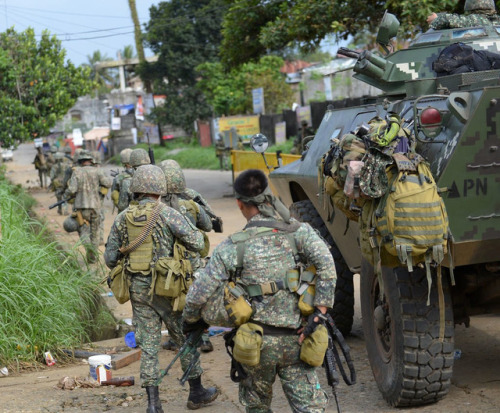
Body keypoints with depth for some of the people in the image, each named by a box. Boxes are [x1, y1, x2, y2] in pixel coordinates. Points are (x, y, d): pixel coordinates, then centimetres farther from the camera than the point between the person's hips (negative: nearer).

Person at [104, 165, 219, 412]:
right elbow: (197, 244, -12)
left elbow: (110, 258, 6)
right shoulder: (167, 214, -11)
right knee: (185, 337, 13)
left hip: (137, 289, 4)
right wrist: (194, 229, 9)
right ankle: (196, 392, 25)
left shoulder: (122, 219, 3)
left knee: (148, 344, 8)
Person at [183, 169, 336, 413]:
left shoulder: (233, 247, -5)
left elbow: (199, 294, -5)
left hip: (256, 342, -1)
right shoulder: (299, 233, -1)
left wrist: (190, 321, 15)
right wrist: (317, 317, -12)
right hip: (295, 339, 1)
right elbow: (327, 267, -15)